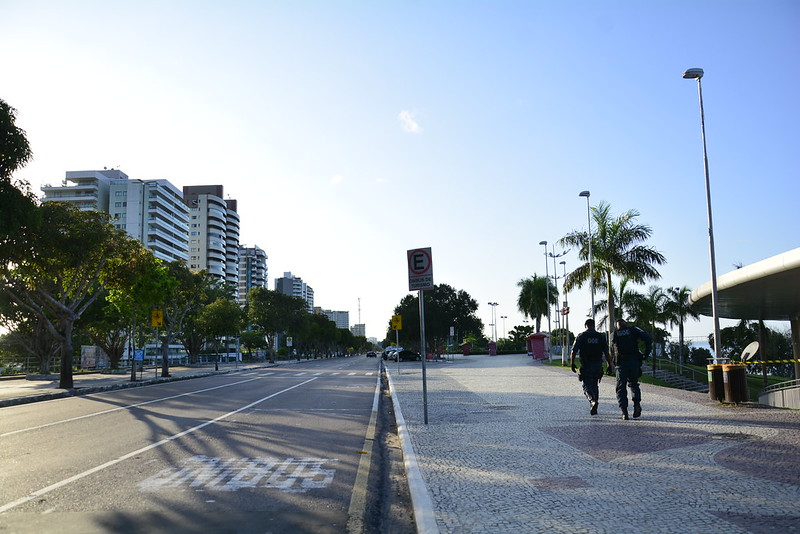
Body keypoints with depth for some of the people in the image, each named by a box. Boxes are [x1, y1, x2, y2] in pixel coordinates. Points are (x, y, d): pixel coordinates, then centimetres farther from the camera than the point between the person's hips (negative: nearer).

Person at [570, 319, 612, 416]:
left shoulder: (581, 336, -3)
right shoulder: (601, 337, 5)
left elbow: (573, 351, -7)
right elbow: (606, 353, 1)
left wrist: (572, 364, 3)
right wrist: (609, 365, 6)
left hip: (586, 366, -3)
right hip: (598, 366, 3)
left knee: (587, 386, 1)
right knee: (595, 386, 16)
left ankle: (593, 401, -26)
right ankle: (594, 409, 17)